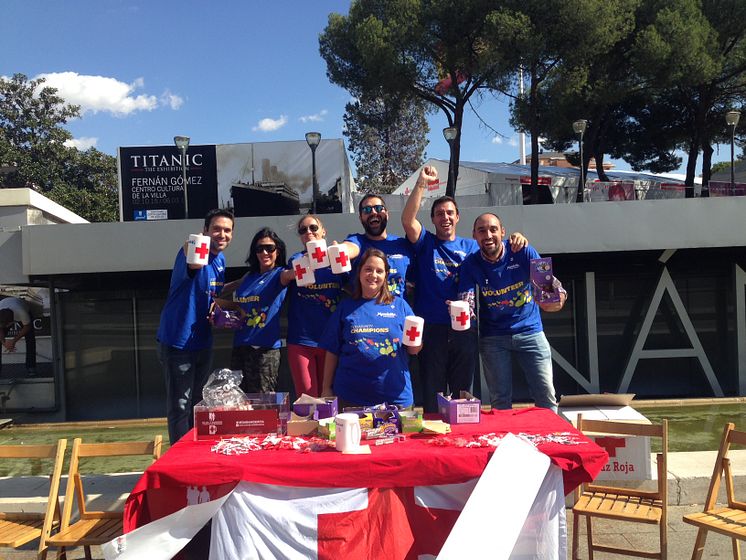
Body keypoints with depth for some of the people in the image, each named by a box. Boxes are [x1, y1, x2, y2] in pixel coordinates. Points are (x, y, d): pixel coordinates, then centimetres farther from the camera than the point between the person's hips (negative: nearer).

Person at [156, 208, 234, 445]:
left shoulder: (220, 260, 7)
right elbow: (192, 265, -44)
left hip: (203, 342, 8)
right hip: (178, 342, -8)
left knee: (198, 403, 19)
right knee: (180, 406, 0)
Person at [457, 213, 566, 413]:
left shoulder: (523, 252, -11)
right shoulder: (471, 264, -8)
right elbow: (465, 301, -16)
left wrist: (559, 296, -39)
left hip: (530, 331, 0)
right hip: (493, 337, 1)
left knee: (546, 396, 1)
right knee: (500, 401, 7)